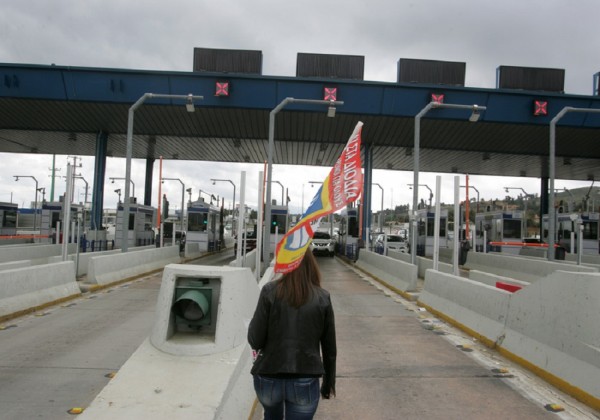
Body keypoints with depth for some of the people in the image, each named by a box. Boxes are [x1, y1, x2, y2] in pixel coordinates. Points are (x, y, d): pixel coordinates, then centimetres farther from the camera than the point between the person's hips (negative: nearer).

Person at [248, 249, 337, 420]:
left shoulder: (270, 291, -10)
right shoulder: (322, 297, -4)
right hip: (305, 382, -1)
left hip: (268, 378, 1)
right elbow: (329, 347, 2)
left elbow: (255, 341, -11)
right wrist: (329, 381, 15)